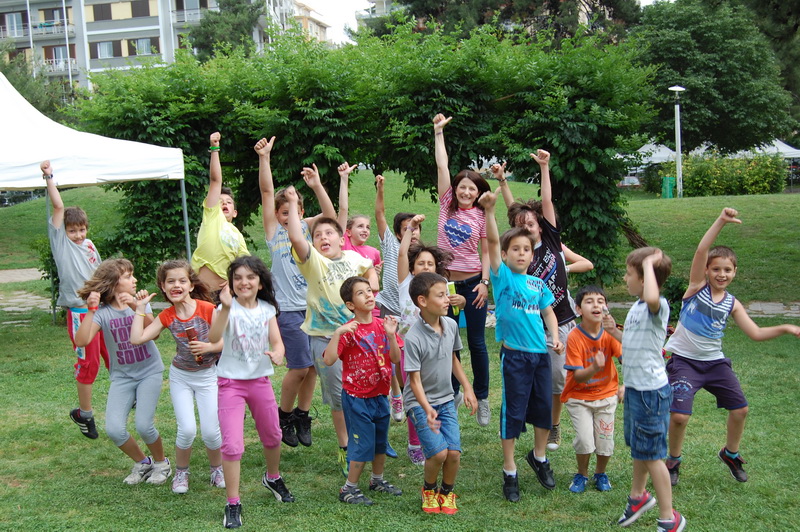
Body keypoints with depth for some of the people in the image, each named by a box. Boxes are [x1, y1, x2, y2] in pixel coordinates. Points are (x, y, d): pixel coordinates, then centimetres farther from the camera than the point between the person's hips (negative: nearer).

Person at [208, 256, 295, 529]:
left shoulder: (267, 309, -2)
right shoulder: (229, 308, -16)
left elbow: (277, 341, -5)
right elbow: (213, 338, -34)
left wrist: (278, 353, -28)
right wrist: (225, 308, -49)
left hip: (260, 380, 4)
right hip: (231, 382, -4)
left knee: (272, 435, 19)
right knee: (232, 444, -10)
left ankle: (273, 478, 47)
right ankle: (233, 504, 4)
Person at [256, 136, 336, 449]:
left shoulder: (306, 226, 11)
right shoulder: (274, 230, 3)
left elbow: (330, 215, -5)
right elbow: (267, 192, -7)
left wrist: (316, 186, -17)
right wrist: (264, 158, -16)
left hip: (314, 305, 4)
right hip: (288, 309, -4)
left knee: (312, 365, 5)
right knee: (300, 367, -6)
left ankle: (302, 415, 21)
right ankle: (283, 417, 14)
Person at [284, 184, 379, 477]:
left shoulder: (353, 258, 6)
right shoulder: (313, 262, -8)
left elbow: (370, 269, 29)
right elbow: (295, 237, -28)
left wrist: (370, 291, 13)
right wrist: (293, 203, -27)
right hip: (325, 337, -4)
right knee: (339, 396, 3)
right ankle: (344, 450, 18)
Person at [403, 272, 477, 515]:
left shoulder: (451, 325, -3)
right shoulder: (413, 338, -22)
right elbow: (414, 379, -20)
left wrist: (467, 388, 12)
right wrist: (427, 409, -32)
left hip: (446, 400, 5)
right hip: (420, 403, -5)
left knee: (454, 453, -6)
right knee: (439, 452, -16)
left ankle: (447, 492, 23)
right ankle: (429, 490, 15)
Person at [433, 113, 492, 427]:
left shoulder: (481, 216, 0)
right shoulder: (447, 205, 3)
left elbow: (486, 252, 1)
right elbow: (442, 165, 0)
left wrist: (485, 282, -10)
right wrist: (438, 131, 0)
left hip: (472, 282, -2)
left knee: (476, 342, 3)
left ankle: (482, 398, 14)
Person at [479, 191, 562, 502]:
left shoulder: (538, 283, 9)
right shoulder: (502, 277, -4)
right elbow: (492, 242, -17)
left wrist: (556, 336, 0)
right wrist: (489, 210, -28)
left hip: (540, 354, 5)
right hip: (514, 355, -5)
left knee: (544, 407, 14)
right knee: (512, 412, 2)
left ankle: (539, 457, 38)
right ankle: (509, 473, 14)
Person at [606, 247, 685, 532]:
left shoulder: (658, 306, -21)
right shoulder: (637, 307, 8)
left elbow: (652, 297, -48)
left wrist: (648, 264, -34)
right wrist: (615, 331, 6)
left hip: (651, 391, -9)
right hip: (636, 388, 9)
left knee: (651, 454, 0)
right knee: (638, 447, 25)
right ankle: (639, 495, 46)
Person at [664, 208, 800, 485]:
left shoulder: (732, 304, 4)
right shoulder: (697, 286, -8)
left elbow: (756, 333, 2)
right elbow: (701, 251, -23)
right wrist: (721, 221, -32)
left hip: (715, 361, 5)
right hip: (684, 360, -5)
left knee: (740, 408, 8)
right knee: (679, 415, -15)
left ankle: (730, 453, 36)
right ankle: (674, 460, 13)